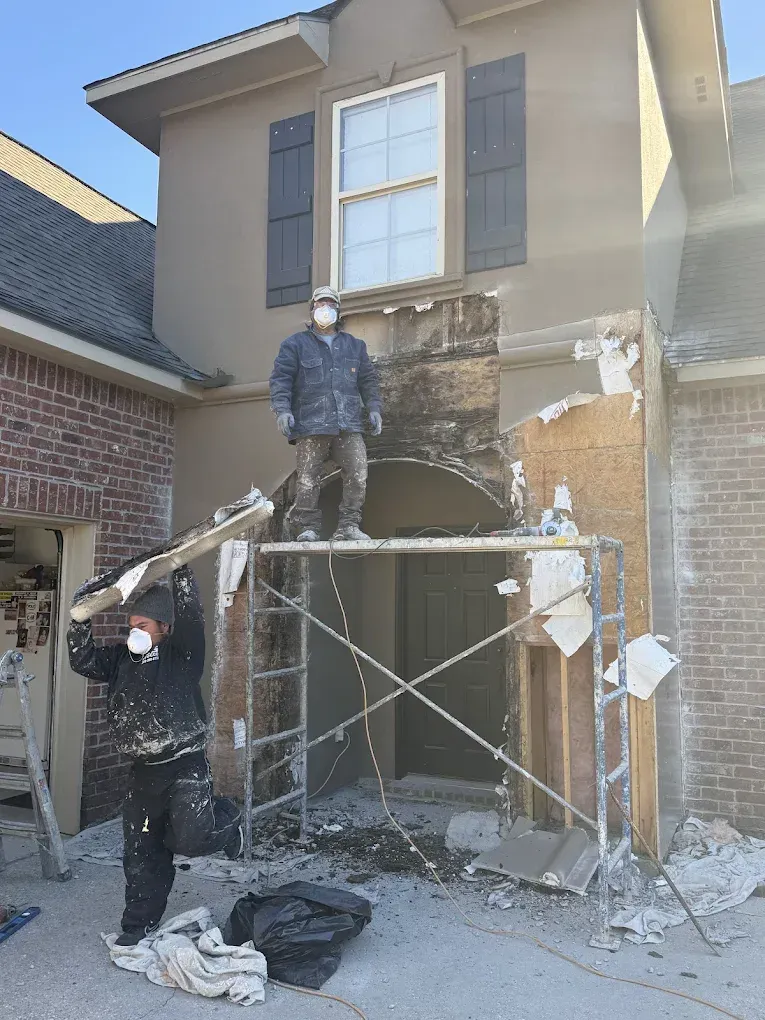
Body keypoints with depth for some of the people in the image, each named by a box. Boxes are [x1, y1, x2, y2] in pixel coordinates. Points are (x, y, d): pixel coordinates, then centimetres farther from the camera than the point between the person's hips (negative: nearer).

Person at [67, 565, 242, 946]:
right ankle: (138, 925, 29)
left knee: (188, 840, -14)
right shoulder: (122, 658, 9)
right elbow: (83, 660, 3)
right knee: (141, 851, 12)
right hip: (143, 771, 6)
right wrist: (81, 617, -7)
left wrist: (182, 573, -28)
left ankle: (225, 819, 20)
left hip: (185, 765, -6)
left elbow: (190, 618, -24)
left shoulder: (181, 654, -8)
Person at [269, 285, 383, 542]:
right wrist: (282, 409, -10)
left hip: (349, 426, 3)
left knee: (357, 476, -8)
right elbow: (280, 378, 3)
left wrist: (374, 407, 9)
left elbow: (368, 380, 22)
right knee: (308, 481, -4)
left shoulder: (355, 346, 23)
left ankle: (348, 527, 0)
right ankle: (308, 528, 6)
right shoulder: (295, 344, 12)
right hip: (310, 426, -2)